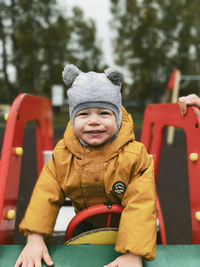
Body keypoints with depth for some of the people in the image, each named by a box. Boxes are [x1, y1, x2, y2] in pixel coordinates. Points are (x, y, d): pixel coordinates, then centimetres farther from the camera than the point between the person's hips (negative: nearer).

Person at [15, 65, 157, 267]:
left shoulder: (134, 155, -30)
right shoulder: (63, 153, -19)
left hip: (123, 226, -2)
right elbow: (46, 194, -17)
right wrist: (35, 238, -26)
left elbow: (140, 205, -33)